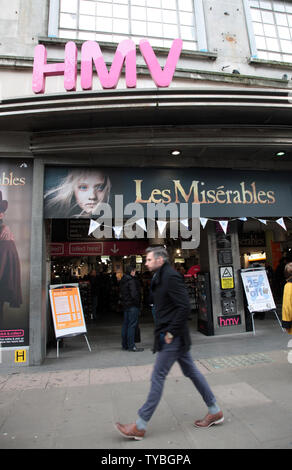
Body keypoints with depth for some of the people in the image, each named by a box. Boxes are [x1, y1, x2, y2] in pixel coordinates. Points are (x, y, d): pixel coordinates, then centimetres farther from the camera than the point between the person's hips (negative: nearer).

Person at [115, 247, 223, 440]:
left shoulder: (171, 277, -19)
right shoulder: (162, 277, 11)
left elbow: (184, 307, -24)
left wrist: (171, 333, -19)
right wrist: (168, 331, 14)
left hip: (173, 337, -10)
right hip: (174, 336, 10)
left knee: (158, 377, -1)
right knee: (191, 371, 18)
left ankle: (140, 426, 11)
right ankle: (215, 411, 32)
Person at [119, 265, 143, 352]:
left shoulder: (122, 280, 12)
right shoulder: (131, 281, -17)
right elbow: (134, 294, -22)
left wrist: (123, 301, 17)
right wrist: (137, 302, -9)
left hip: (125, 305, 9)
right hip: (132, 305, -9)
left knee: (125, 324, 14)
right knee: (132, 325, -4)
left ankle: (124, 345, 23)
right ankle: (131, 346, 0)